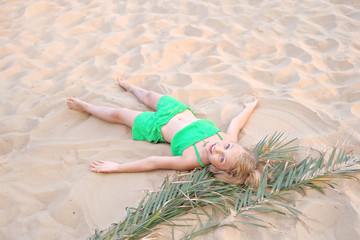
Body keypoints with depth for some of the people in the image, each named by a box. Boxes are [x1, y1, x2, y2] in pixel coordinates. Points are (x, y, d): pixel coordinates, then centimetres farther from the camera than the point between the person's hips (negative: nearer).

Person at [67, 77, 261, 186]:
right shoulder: (229, 138, -28)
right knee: (149, 96, 29)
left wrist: (117, 167, -27)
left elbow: (153, 163, -34)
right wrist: (251, 105, 14)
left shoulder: (192, 160, -40)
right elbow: (237, 121, -5)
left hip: (158, 126, -5)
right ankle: (129, 86, 66)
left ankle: (84, 107, 43)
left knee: (118, 114, 12)